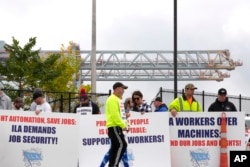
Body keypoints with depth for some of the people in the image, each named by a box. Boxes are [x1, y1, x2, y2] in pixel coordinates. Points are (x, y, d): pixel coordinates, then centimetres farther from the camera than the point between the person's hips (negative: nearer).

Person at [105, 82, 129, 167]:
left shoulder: (116, 99, 21)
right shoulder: (113, 99, -12)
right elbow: (114, 115, -21)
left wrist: (123, 124, 15)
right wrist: (123, 125, -18)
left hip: (114, 127, 10)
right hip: (114, 127, -10)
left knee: (115, 146, 8)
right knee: (122, 144, -15)